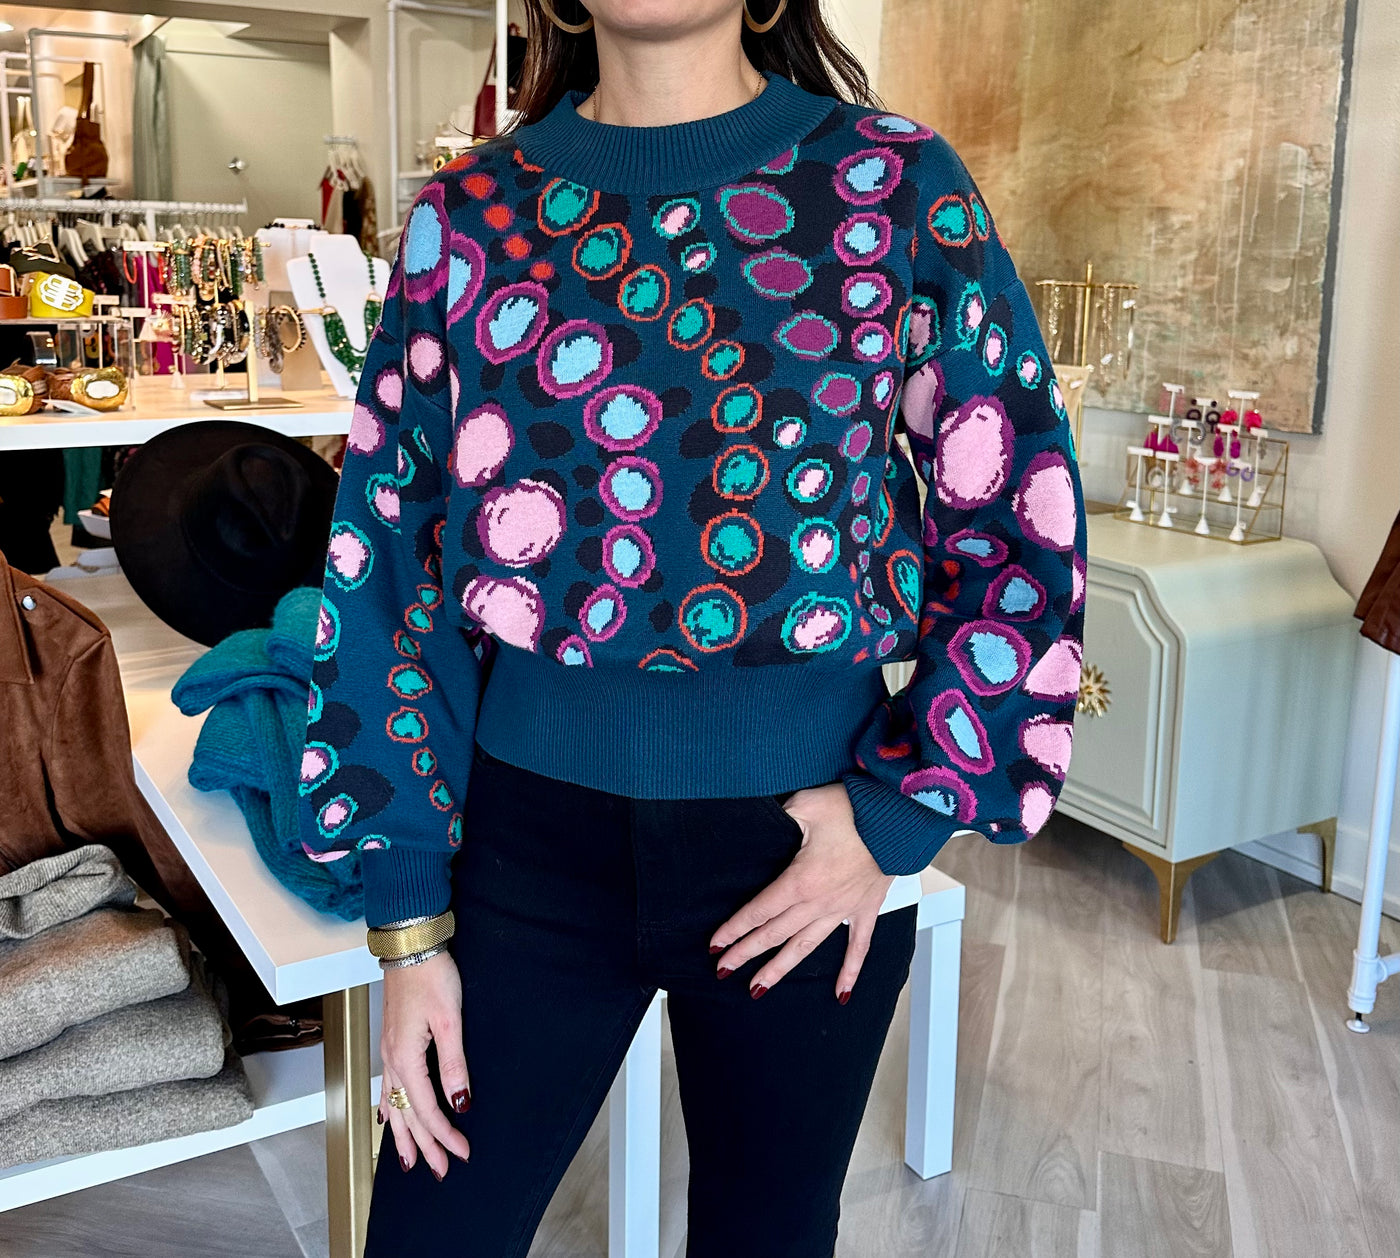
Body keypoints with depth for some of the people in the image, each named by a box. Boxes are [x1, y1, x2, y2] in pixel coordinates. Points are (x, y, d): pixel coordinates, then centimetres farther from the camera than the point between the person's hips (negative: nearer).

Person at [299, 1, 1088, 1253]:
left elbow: (1025, 529, -2)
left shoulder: (893, 185, -3)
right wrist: (407, 924, 0)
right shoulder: (469, 213, 0)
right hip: (533, 822, 1)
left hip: (806, 834, 0)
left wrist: (897, 819, -9)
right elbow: (387, 564, 1)